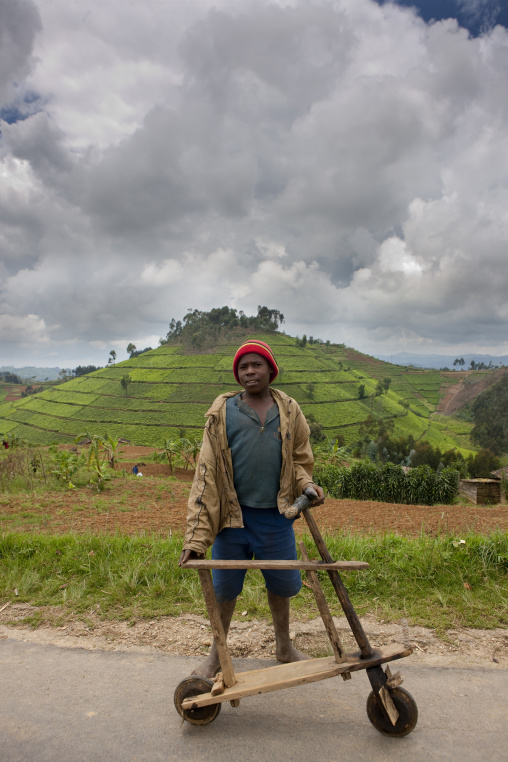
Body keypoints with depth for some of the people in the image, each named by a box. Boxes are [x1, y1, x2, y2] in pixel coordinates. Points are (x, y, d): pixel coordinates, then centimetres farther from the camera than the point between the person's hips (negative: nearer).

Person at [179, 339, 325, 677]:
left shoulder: (289, 411, 4)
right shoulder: (222, 411, -4)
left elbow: (300, 459, 13)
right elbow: (207, 471, -6)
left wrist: (306, 485, -11)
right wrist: (196, 536, -12)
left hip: (276, 516, 2)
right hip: (233, 514, -1)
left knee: (281, 585, 18)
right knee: (224, 589, 12)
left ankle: (284, 646, 45)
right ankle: (217, 655, 38)